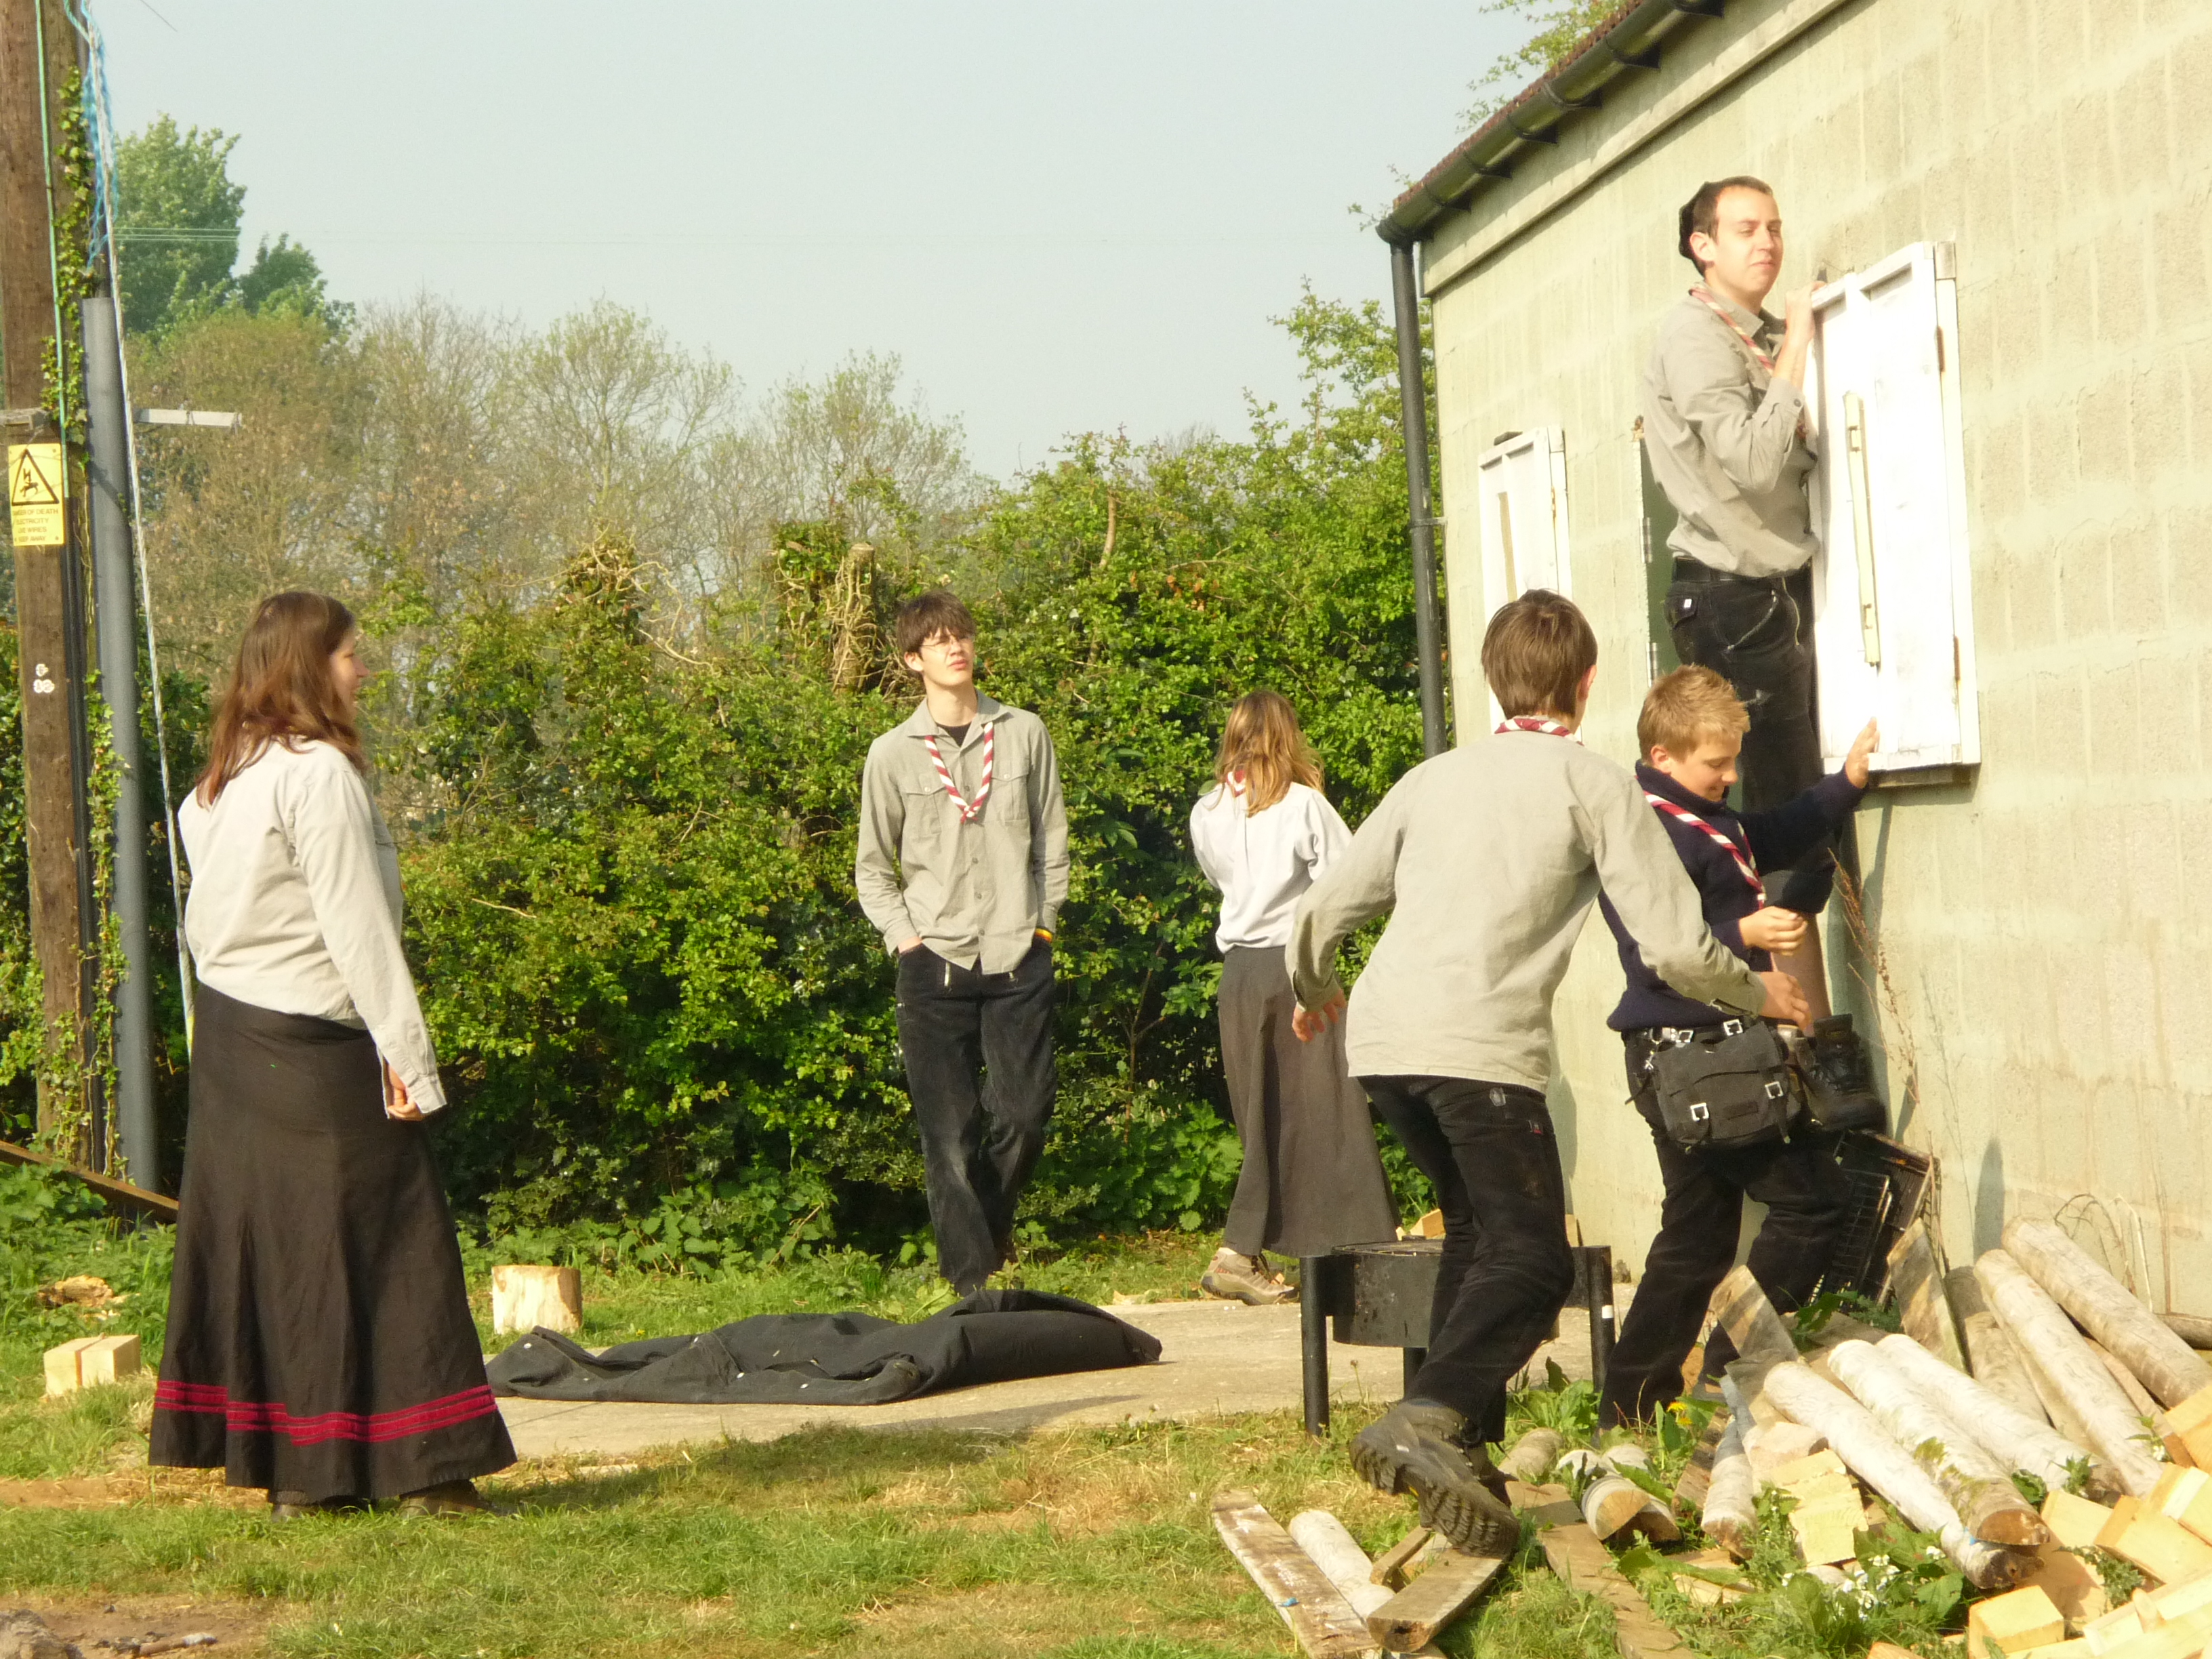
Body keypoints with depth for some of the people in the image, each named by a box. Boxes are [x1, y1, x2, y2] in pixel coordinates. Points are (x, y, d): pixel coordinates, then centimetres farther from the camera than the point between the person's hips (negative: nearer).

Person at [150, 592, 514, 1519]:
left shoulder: (222, 781, 11)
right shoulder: (318, 773, -15)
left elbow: (205, 918, 13)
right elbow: (356, 927, -17)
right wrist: (407, 1056, -15)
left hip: (228, 1036, 9)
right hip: (313, 1048, -9)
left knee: (254, 1240, 10)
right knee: (379, 1242, -3)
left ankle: (290, 1472, 13)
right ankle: (424, 1471, -2)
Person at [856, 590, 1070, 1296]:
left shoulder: (1024, 734, 8)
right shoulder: (893, 754, 5)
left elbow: (1052, 840, 14)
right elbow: (873, 868, 11)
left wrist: (1044, 922, 5)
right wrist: (907, 939, -1)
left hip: (1019, 957, 1)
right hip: (936, 964, -1)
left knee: (1024, 1116, -3)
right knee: (950, 1132, -5)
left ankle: (992, 1232, 22)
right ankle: (972, 1278, -2)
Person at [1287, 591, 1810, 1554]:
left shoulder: (1433, 780, 23)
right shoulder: (1595, 786, 7)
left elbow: (1320, 914, 24)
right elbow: (1676, 948, 0)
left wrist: (1312, 994, 46)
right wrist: (1763, 996, 20)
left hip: (1382, 1040, 6)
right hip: (1482, 1049, -6)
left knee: (1477, 1233, 23)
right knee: (1531, 1260, -5)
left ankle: (1460, 1444, 20)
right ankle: (1426, 1420, -28)